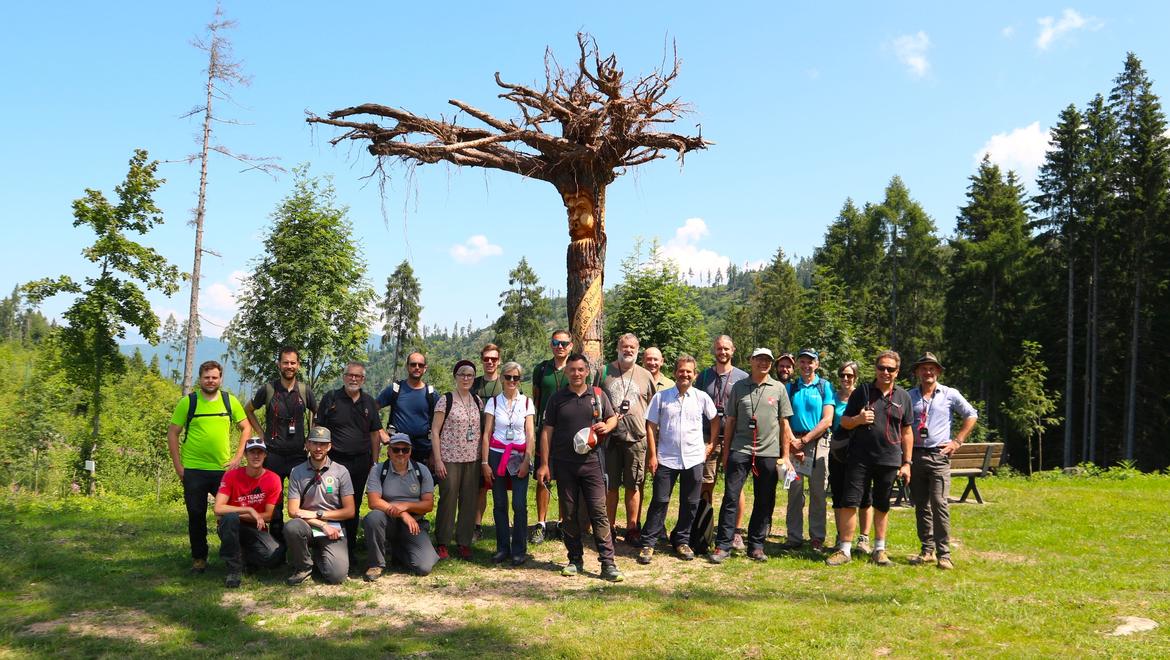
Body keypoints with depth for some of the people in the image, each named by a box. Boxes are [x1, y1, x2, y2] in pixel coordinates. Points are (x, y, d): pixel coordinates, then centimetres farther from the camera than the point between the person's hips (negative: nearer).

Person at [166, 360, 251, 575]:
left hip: (224, 469, 1)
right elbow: (172, 433, 2)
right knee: (196, 516, 7)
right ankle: (198, 558, 22)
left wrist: (238, 457, 0)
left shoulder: (230, 400, 3)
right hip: (193, 470, -1)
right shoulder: (188, 402, -1)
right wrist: (178, 466, -3)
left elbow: (246, 428, 10)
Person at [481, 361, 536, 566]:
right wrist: (485, 462, -3)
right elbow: (487, 434, 3)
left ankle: (519, 550, 2)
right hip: (497, 455, 1)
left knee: (520, 505, -7)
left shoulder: (527, 402, 5)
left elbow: (530, 435, 2)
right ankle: (502, 548, 15)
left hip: (519, 457, -1)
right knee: (500, 504, 4)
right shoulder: (493, 402, 4)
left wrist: (526, 460, -7)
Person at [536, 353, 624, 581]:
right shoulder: (557, 398, 5)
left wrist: (606, 426, -7)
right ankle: (575, 560, 20)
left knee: (599, 512, -5)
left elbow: (613, 417, 18)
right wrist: (544, 464, 0)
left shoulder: (598, 395, 6)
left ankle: (608, 564, -3)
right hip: (564, 465, 1)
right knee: (568, 514, 7)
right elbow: (547, 431, 5)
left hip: (591, 462, -1)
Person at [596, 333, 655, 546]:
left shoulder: (646, 376, 9)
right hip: (609, 437, 0)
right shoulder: (604, 372, 6)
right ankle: (609, 528, 17)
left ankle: (632, 529, 14)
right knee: (610, 486, 6)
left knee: (633, 486, 4)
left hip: (636, 438, 0)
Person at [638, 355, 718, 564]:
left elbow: (715, 420, 16)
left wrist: (711, 443, 9)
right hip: (666, 459, -1)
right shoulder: (661, 397, 0)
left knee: (690, 503, 9)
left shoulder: (702, 397, 3)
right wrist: (652, 456, -4)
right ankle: (648, 544, 5)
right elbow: (651, 427, 1)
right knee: (660, 501, -1)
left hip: (694, 458, 2)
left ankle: (682, 542, 23)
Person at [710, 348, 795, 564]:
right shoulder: (739, 387, 8)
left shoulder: (778, 388, 8)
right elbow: (730, 421, 10)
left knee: (764, 502, 5)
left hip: (768, 452, 1)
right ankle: (723, 546, 0)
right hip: (740, 450, -1)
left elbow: (784, 424, 9)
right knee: (730, 497, -4)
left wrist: (785, 456, 4)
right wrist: (726, 451, 7)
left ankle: (756, 546, 16)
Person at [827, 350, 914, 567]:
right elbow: (844, 422, 7)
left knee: (882, 507, 10)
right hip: (860, 458, -1)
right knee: (849, 503, -4)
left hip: (889, 460, 1)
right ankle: (845, 550, 4)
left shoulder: (903, 397, 8)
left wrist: (906, 463, 7)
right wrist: (858, 419, -15)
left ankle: (879, 550, 22)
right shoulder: (861, 392, 4)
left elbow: (907, 432, 11)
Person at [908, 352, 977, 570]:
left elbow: (971, 416, 10)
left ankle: (943, 554, -8)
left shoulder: (950, 394, 4)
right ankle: (927, 550, 15)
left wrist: (957, 441, 4)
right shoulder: (909, 396, 9)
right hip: (915, 455, 3)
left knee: (939, 503, -12)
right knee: (921, 506, 6)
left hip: (939, 456, -3)